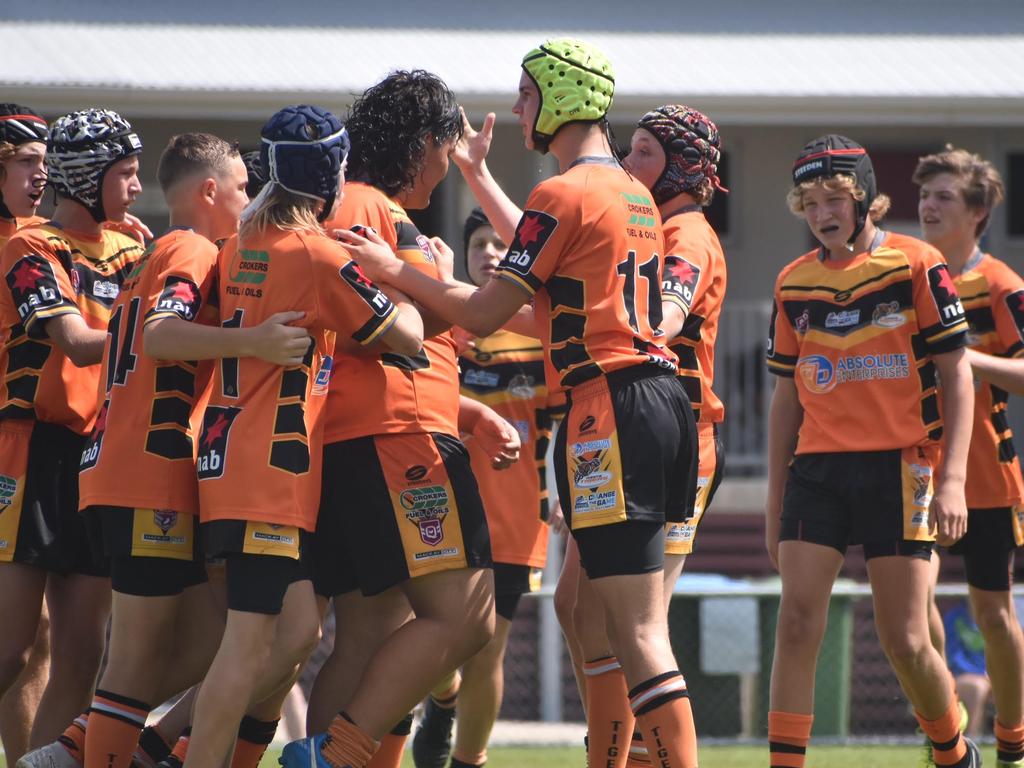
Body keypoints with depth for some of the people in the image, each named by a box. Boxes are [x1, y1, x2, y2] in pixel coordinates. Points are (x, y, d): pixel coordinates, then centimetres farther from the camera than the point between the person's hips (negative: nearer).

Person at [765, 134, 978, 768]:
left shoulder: (916, 265, -2)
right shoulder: (795, 282, 11)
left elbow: (957, 376, -3)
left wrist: (952, 479, -11)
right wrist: (776, 501, 15)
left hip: (899, 466, -4)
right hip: (817, 470, 4)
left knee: (905, 640, -1)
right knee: (797, 621, -11)